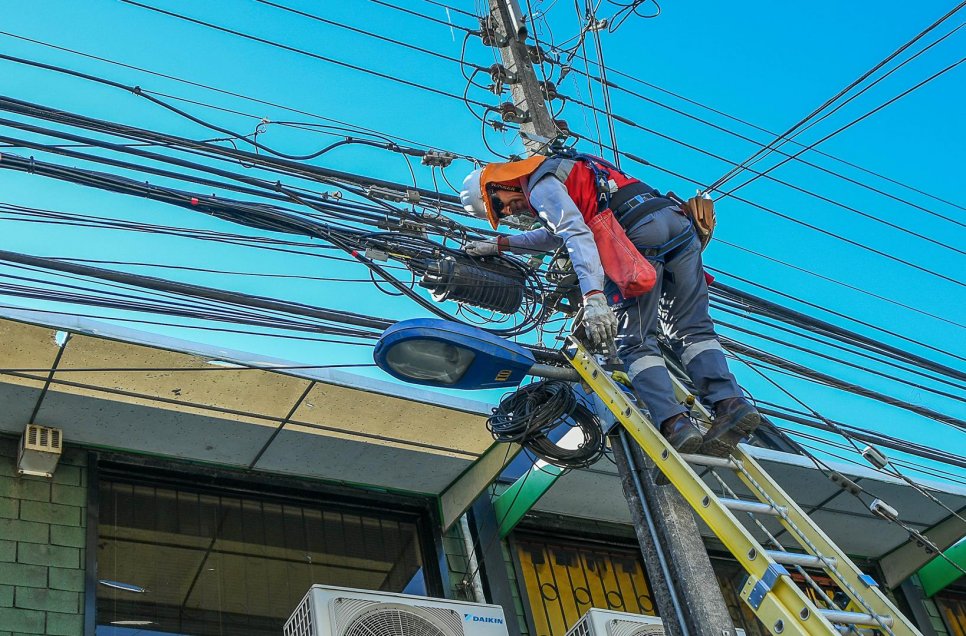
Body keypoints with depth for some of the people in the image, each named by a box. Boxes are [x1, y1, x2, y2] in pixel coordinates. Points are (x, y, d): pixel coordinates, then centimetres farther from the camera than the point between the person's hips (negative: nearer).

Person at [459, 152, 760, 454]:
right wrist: (500, 244, 49)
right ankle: (731, 405, -10)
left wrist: (593, 298, -25)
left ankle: (674, 425, -15)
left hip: (639, 232, -9)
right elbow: (554, 235, 48)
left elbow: (576, 234, -14)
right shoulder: (556, 170, 34)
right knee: (692, 329, 6)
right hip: (679, 222, 9)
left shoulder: (539, 185, 3)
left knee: (634, 341, -3)